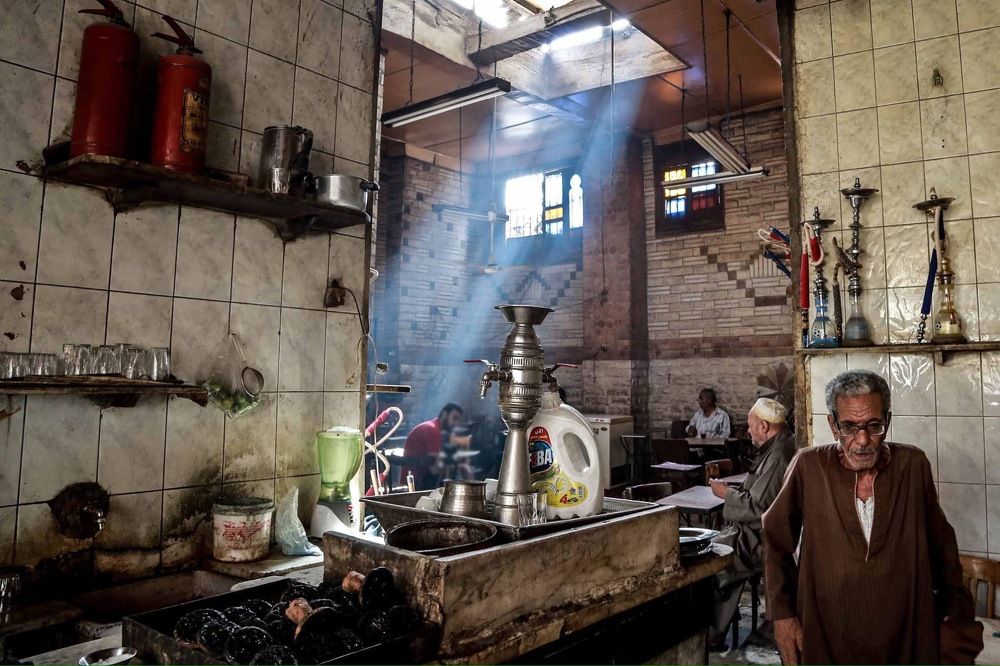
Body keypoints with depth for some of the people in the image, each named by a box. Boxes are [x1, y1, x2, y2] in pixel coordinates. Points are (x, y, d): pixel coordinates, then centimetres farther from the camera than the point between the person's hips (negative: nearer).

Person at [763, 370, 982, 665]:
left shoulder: (913, 464, -7)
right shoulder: (808, 466, -13)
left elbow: (940, 542, 6)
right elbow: (776, 539, -2)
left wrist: (957, 615, 8)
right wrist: (781, 612, -4)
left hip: (908, 637, 2)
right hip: (825, 638, -1)